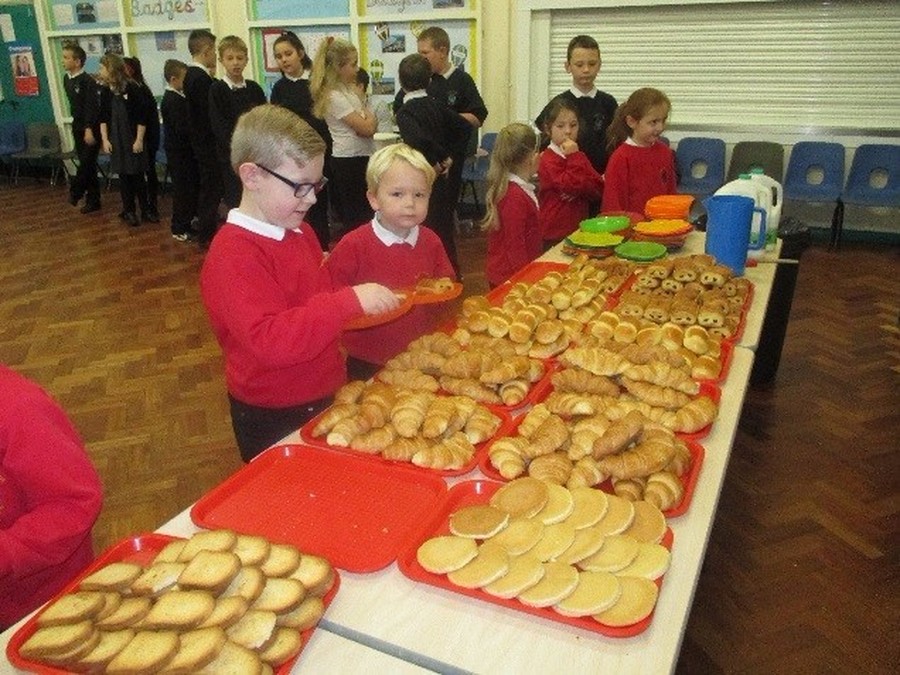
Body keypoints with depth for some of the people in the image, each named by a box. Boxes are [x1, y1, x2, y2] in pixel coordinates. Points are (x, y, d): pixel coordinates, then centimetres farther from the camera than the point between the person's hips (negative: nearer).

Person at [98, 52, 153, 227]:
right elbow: (103, 118, 10)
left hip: (133, 140, -4)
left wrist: (139, 140, -11)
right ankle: (128, 210, 16)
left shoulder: (133, 88, -11)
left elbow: (142, 117, -10)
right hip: (116, 141, 4)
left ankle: (145, 209, 15)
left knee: (137, 175, 2)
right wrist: (105, 139, 3)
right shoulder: (106, 92, 4)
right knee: (123, 176, 7)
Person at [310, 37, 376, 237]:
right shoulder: (334, 97, -17)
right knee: (358, 219, -1)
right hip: (349, 162, -9)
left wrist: (369, 119, -9)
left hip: (360, 158, 9)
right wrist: (369, 114, 0)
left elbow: (371, 125, 12)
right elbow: (367, 129, -19)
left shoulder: (348, 90, 11)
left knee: (364, 215, 14)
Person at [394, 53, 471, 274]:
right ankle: (453, 276, 31)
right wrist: (447, 155, 10)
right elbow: (465, 128, 10)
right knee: (445, 231, 19)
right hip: (442, 179, 7)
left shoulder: (405, 112, -14)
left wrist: (436, 161, -18)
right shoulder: (436, 105, 5)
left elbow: (417, 140, -33)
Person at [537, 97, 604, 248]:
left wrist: (578, 189, -15)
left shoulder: (580, 156, 12)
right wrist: (573, 157, -19)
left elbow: (598, 190, 3)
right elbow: (570, 185, -21)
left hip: (580, 229, 7)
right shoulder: (548, 159, -11)